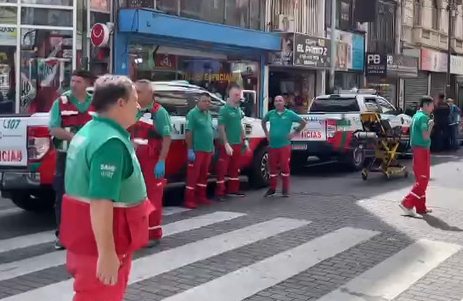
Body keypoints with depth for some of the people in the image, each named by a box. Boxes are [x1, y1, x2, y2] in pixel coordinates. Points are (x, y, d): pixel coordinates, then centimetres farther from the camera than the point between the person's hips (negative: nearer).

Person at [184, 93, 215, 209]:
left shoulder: (208, 114, 15)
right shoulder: (193, 113, -10)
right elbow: (188, 133, -15)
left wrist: (212, 147, 20)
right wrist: (190, 150, -20)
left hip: (207, 150, 8)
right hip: (197, 150, -8)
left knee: (203, 174, 14)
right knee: (193, 175, -6)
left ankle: (201, 196, 23)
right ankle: (189, 200, -4)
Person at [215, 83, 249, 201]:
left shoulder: (238, 109, 11)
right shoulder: (224, 109, -12)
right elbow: (221, 128, -16)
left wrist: (244, 140, 16)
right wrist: (226, 144, -21)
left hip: (238, 144, 8)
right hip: (227, 144, -8)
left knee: (235, 168, 15)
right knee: (222, 169, -4)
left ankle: (233, 190, 26)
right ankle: (220, 192, -1)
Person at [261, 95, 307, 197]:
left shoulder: (290, 114, -2)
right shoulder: (271, 114, 7)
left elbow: (303, 122, 3)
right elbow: (263, 122, 27)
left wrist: (295, 133, -1)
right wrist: (266, 133, 16)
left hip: (284, 145, -3)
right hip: (272, 145, 3)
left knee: (285, 167, -1)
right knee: (272, 167, 8)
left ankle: (285, 190, 8)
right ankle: (272, 188, 19)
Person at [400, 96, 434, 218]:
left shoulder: (416, 116, 15)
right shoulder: (423, 117, -16)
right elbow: (426, 136, -22)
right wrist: (430, 125, -8)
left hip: (416, 149, 10)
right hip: (422, 150, -10)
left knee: (420, 180, 13)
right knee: (423, 180, -6)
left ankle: (421, 208, 18)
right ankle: (407, 203, -8)